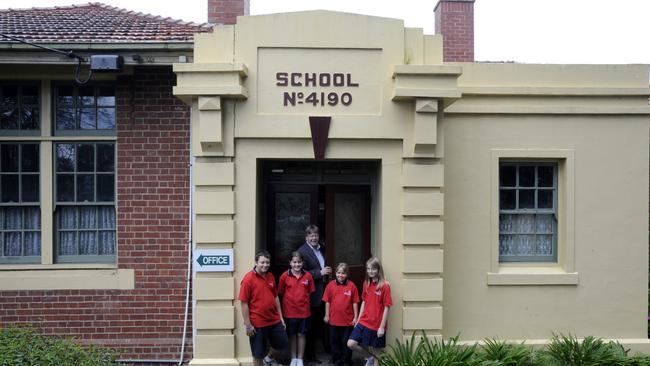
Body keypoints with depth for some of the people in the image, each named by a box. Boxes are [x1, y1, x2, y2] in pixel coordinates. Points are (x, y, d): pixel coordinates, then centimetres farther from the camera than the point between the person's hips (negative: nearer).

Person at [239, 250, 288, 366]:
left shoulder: (271, 277, 4)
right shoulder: (248, 279, -15)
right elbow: (244, 303, -14)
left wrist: (280, 317, 11)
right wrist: (248, 325, -14)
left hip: (274, 321, 6)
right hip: (257, 323, -6)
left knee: (282, 343, 16)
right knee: (258, 353, 8)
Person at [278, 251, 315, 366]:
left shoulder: (307, 276, -5)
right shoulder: (285, 276, -9)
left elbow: (310, 292, 6)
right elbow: (280, 293, 0)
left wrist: (303, 301, 2)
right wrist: (290, 301, -1)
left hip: (304, 311, 1)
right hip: (289, 311, -1)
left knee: (301, 335, 9)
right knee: (292, 335, 12)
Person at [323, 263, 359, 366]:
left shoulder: (351, 285, -8)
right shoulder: (330, 285, -3)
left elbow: (355, 303, -4)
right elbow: (327, 301, 3)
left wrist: (356, 317, -4)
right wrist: (327, 315, 3)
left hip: (348, 320, -2)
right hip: (334, 319, 2)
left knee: (346, 342, 9)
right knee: (334, 341, 13)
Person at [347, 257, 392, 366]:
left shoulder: (384, 285, -13)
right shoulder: (366, 284, 5)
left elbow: (386, 308, -12)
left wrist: (382, 326, -13)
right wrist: (358, 319, 10)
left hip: (377, 325, -5)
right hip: (363, 322, 5)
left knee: (376, 351, 6)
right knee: (351, 344, -5)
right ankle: (369, 357, 19)